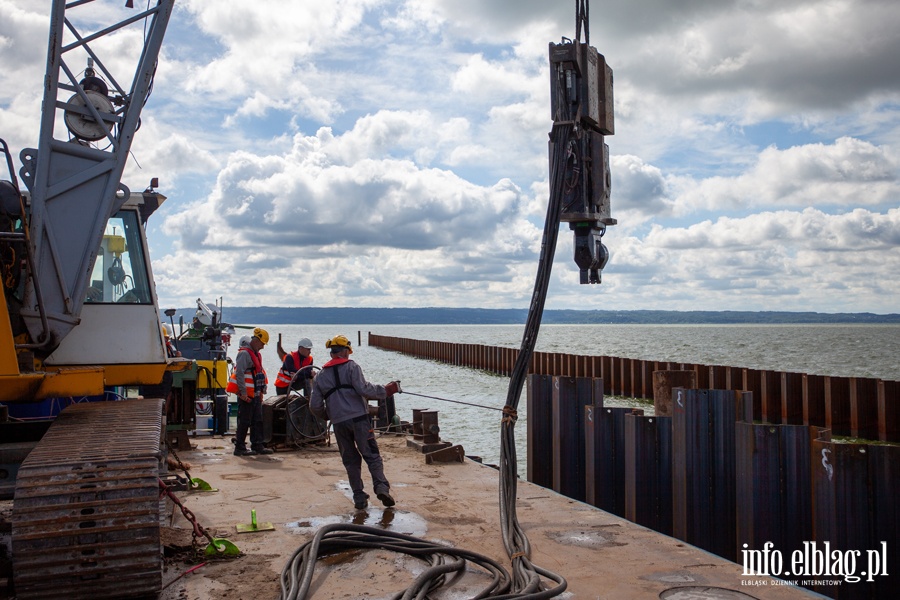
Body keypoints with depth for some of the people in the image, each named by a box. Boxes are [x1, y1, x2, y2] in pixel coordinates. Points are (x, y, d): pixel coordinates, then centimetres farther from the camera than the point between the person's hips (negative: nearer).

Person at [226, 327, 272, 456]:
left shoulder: (256, 354, 17)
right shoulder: (244, 353, -14)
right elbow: (239, 373, -22)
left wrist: (261, 392, 20)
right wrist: (243, 393, -24)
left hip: (255, 395, 10)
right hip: (246, 395, -10)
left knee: (257, 421, 11)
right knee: (244, 422, -4)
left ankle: (257, 446, 17)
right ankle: (240, 448, 3)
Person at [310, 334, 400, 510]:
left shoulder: (320, 376, 13)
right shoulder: (351, 367, 1)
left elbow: (315, 407, 10)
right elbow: (363, 389, -13)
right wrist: (385, 391, -2)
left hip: (339, 423, 3)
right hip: (359, 418, -3)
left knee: (351, 460, 12)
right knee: (372, 456, 1)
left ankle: (359, 497, 9)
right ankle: (381, 487, -16)